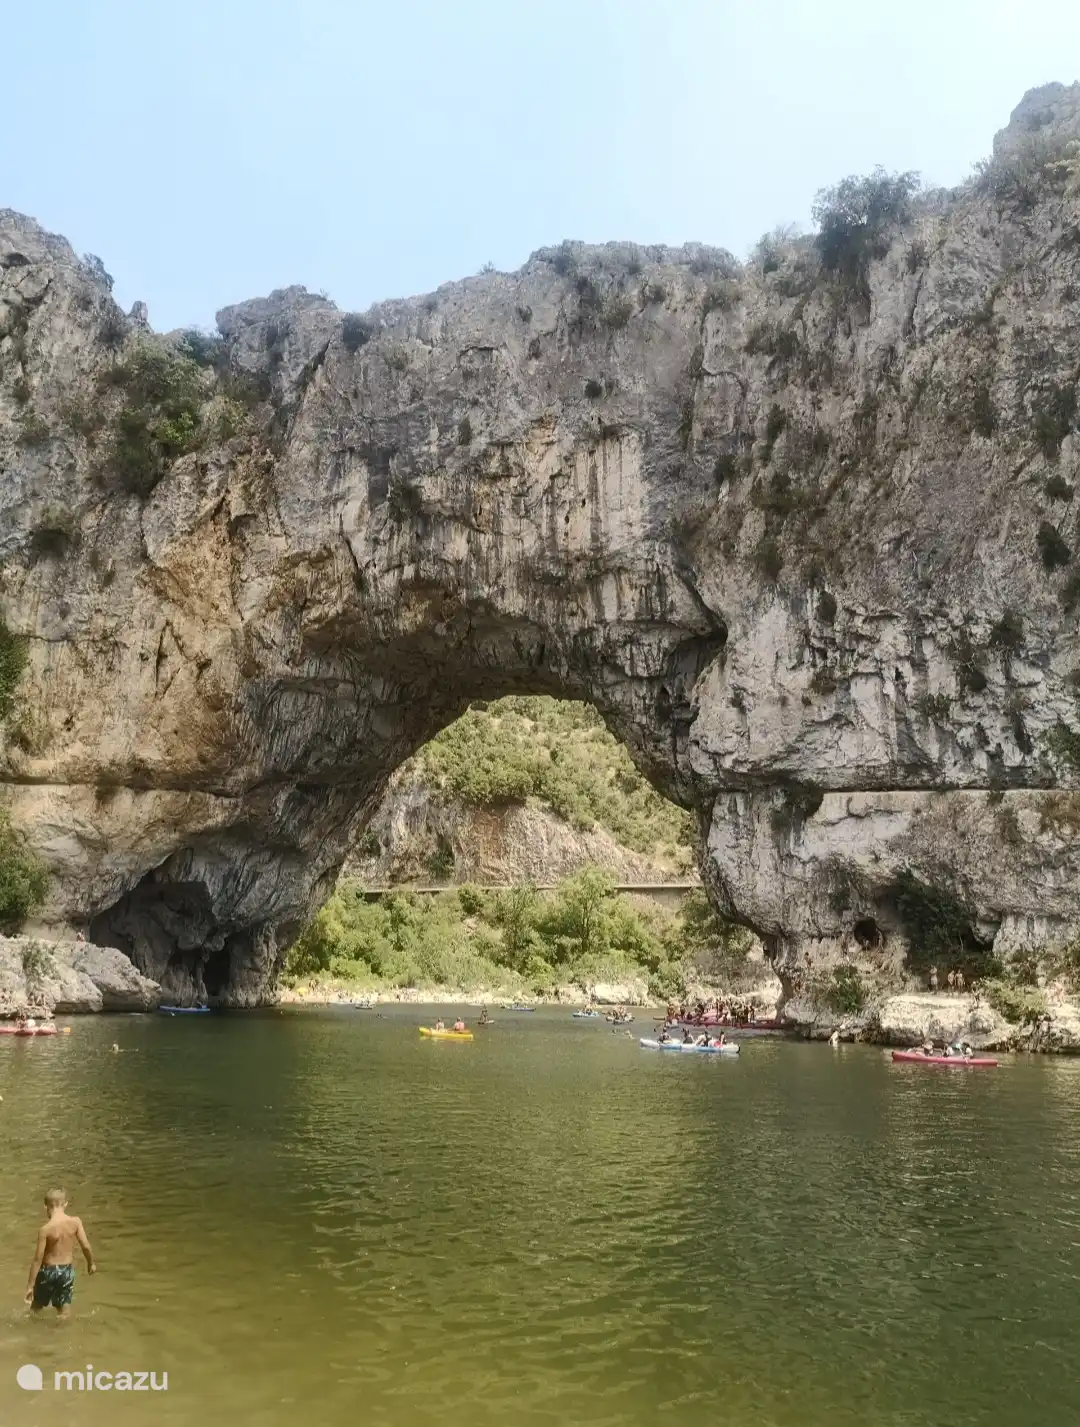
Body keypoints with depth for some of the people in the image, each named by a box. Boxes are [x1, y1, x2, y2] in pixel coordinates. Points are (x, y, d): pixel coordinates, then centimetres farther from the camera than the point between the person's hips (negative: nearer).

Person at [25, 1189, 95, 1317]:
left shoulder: (45, 1229, -20)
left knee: (36, 1309, 24)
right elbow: (86, 1246, -8)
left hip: (49, 1271, -2)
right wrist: (91, 1263, 11)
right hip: (67, 1270, 2)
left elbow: (38, 1259, -16)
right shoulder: (75, 1221, -12)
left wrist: (30, 1286, -8)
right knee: (63, 1314, 19)